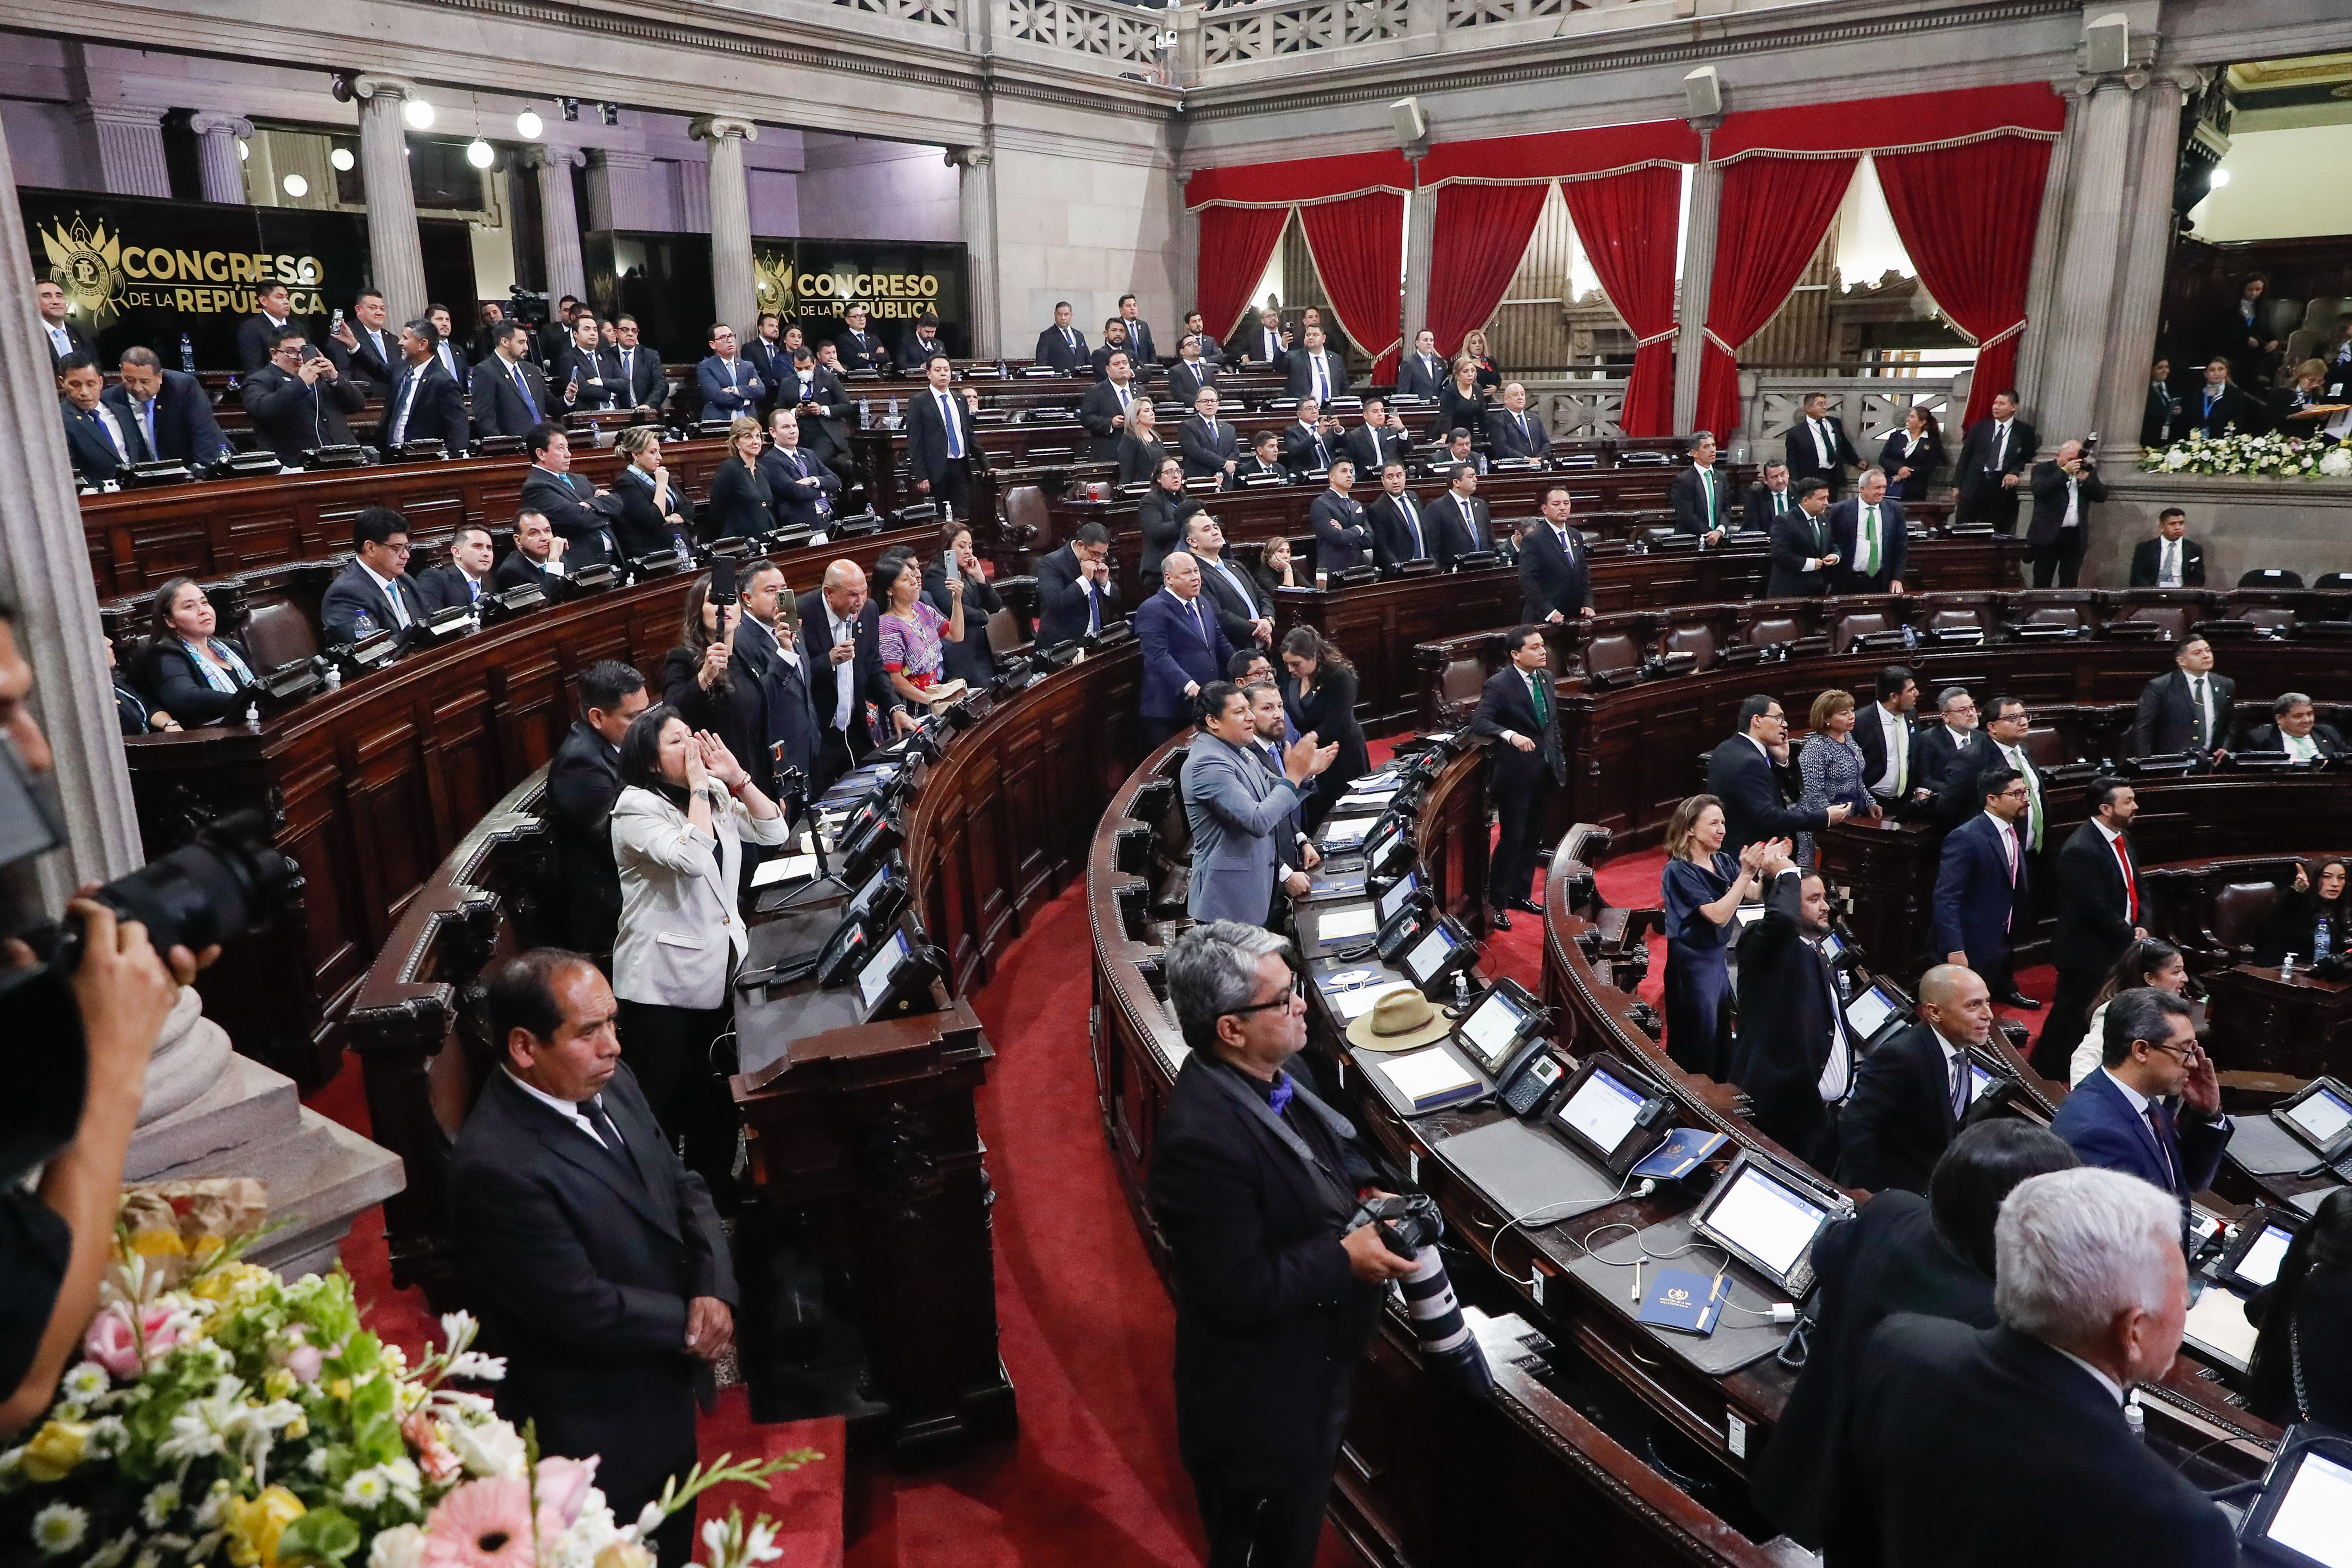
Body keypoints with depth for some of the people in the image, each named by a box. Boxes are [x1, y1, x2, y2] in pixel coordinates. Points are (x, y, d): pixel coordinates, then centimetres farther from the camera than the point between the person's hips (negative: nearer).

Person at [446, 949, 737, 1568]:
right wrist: (692, 1322, -14)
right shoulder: (497, 1166, -32)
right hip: (597, 1435, -7)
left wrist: (715, 1290, -15)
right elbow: (582, 1309, -28)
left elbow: (683, 1187, 2)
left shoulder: (608, 1083, -7)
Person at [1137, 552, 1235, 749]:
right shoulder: (1152, 610, -10)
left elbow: (1220, 642, 26)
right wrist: (1189, 686, -30)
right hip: (1171, 709, -7)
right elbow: (1159, 656, -20)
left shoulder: (1201, 603, 17)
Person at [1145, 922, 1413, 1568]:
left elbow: (1330, 1150, 13)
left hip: (1313, 1370, 8)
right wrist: (1346, 1260, -22)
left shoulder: (1275, 1074, -7)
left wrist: (1367, 1194, -5)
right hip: (1261, 1409, -8)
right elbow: (1239, 1294, -29)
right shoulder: (1203, 1138, -34)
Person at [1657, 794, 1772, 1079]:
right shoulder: (1679, 871, -18)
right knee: (1699, 1038, 3)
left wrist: (1766, 868, -12)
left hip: (1717, 956, 7)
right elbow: (1719, 915, -24)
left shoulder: (1723, 861, 2)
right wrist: (1746, 873, -28)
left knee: (1722, 1035, 17)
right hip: (1692, 962, -7)